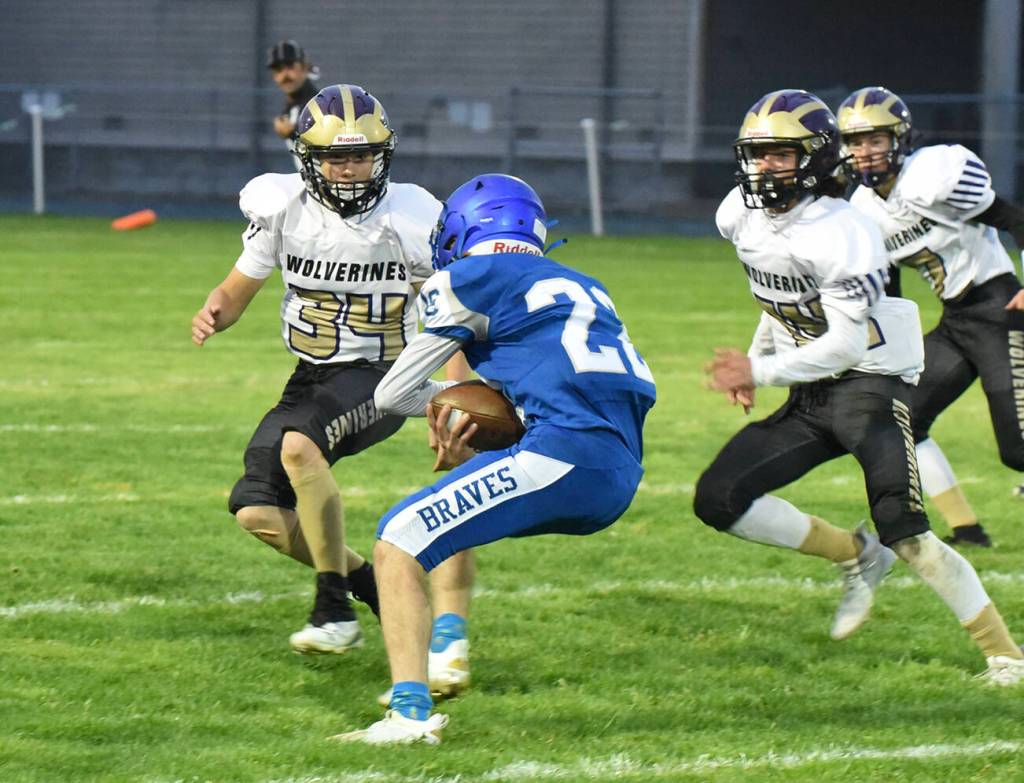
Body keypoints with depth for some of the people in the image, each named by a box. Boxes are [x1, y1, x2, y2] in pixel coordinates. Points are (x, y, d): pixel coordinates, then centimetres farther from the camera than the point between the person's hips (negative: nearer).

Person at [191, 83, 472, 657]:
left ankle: (336, 610, -22)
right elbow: (239, 290, 6)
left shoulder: (410, 220, -14)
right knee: (258, 512, -8)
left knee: (298, 443, -34)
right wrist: (214, 313, -19)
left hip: (379, 378, -5)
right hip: (311, 377, 5)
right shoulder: (284, 208, -6)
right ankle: (376, 590, 14)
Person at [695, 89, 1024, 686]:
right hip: (809, 397, 8)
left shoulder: (839, 234, -22)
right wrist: (756, 356, 9)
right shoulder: (740, 216, 3)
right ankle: (855, 556, 9)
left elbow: (846, 346, -22)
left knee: (904, 531, -18)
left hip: (873, 385, -8)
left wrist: (760, 373, -18)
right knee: (718, 501, -5)